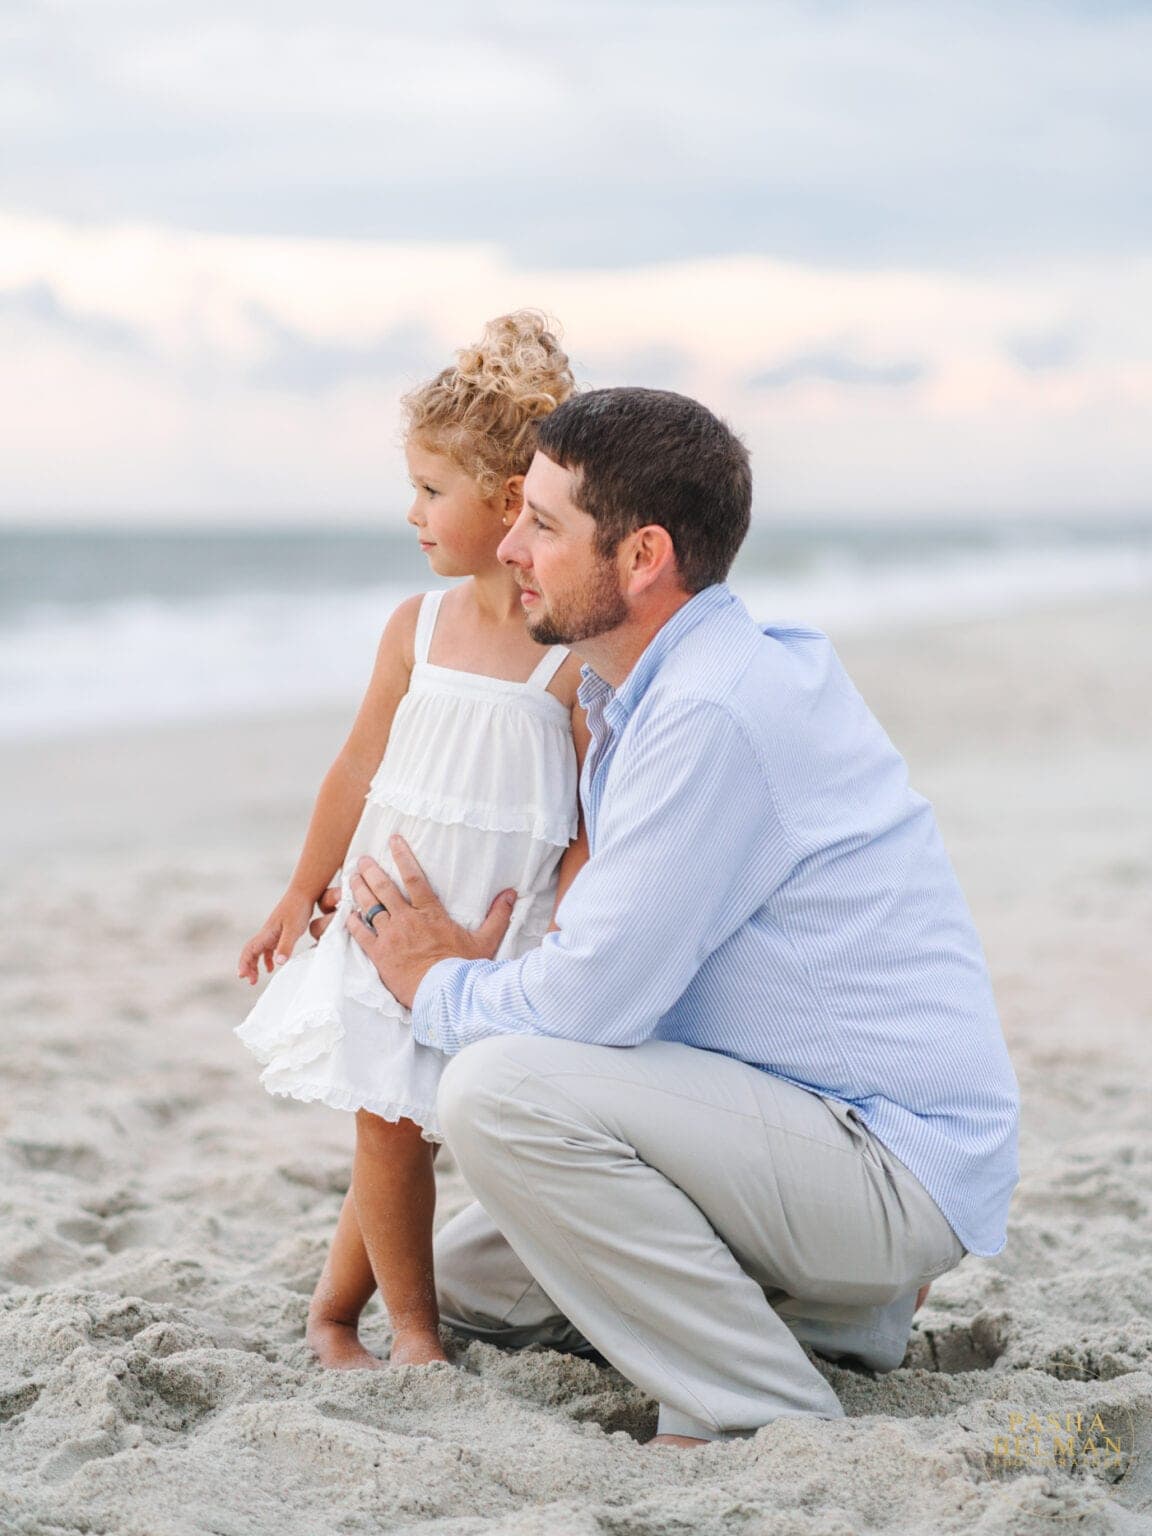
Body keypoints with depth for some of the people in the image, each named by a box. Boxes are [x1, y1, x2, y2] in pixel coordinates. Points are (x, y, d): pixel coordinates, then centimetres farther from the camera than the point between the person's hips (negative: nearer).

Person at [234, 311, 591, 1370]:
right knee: (388, 1122, 0)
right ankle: (413, 1329, 16)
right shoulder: (417, 627, 2)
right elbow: (361, 768, 11)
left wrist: (563, 936, -14)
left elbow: (600, 821, -8)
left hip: (505, 935, -3)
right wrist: (302, 896, 17)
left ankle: (335, 1307, 23)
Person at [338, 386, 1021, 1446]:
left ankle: (770, 1423, -16)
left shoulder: (714, 712, -23)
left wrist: (442, 986, -3)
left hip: (895, 1166, -10)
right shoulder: (649, 693, 10)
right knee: (466, 1278, 18)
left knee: (499, 1089, -26)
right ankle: (842, 1302, 15)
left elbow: (587, 1005, -23)